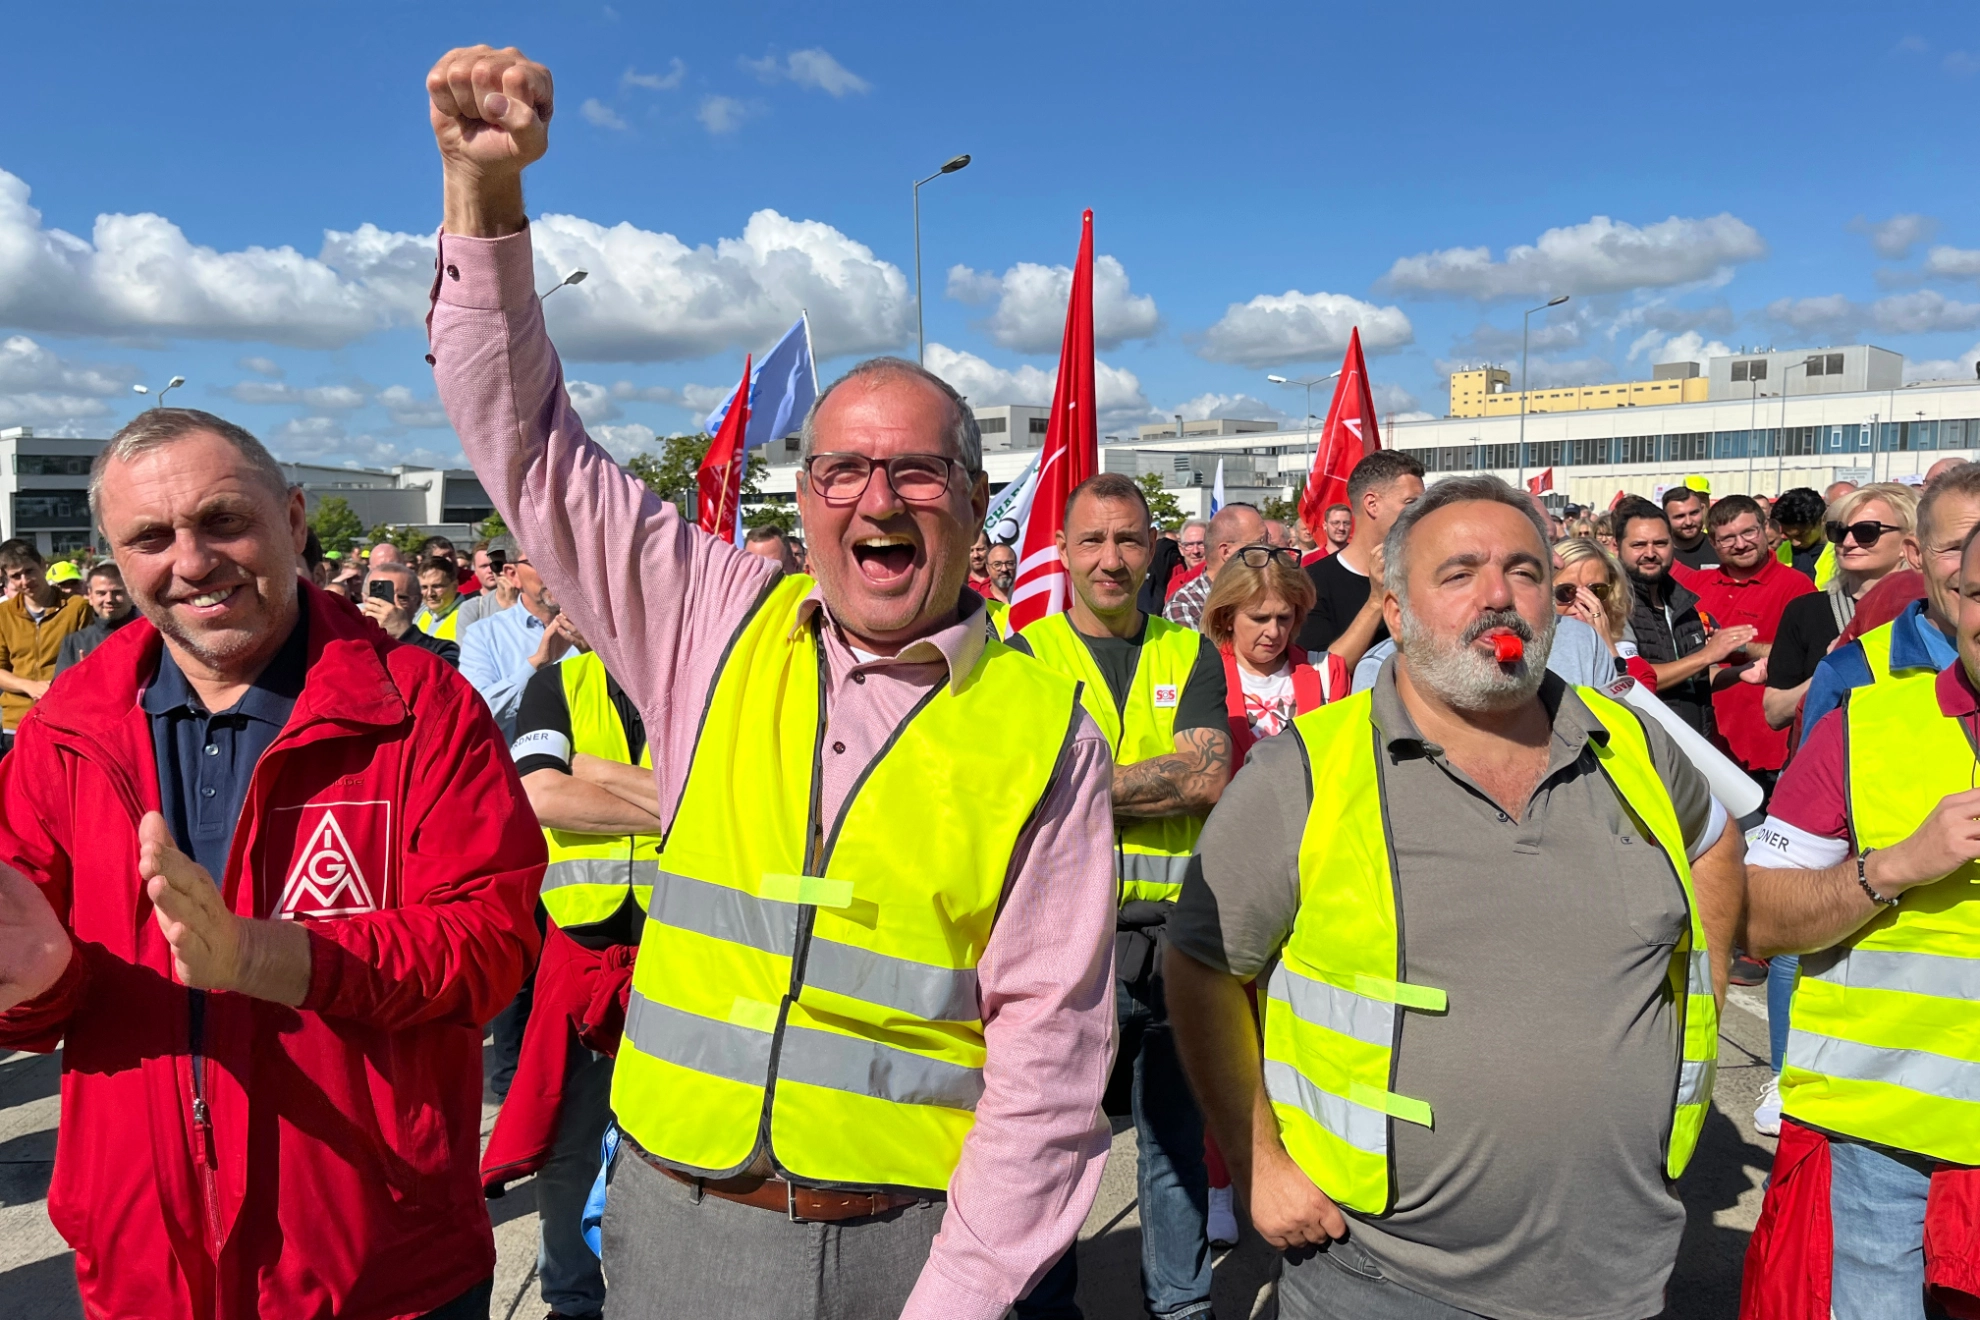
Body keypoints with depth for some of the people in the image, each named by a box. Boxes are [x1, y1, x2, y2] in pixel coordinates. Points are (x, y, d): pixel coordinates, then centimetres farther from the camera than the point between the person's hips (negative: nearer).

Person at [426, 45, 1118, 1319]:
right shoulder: (718, 628, -2)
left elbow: (1048, 1049, -7)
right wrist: (486, 188, -11)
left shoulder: (1045, 733, -8)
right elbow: (527, 440, -1)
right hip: (677, 1216, 2)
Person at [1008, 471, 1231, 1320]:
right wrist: (1161, 780, -15)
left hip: (1176, 933, 3)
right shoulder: (1026, 655, 1)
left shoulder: (1190, 654, 7)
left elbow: (1209, 776, -8)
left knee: (1176, 1137, 17)